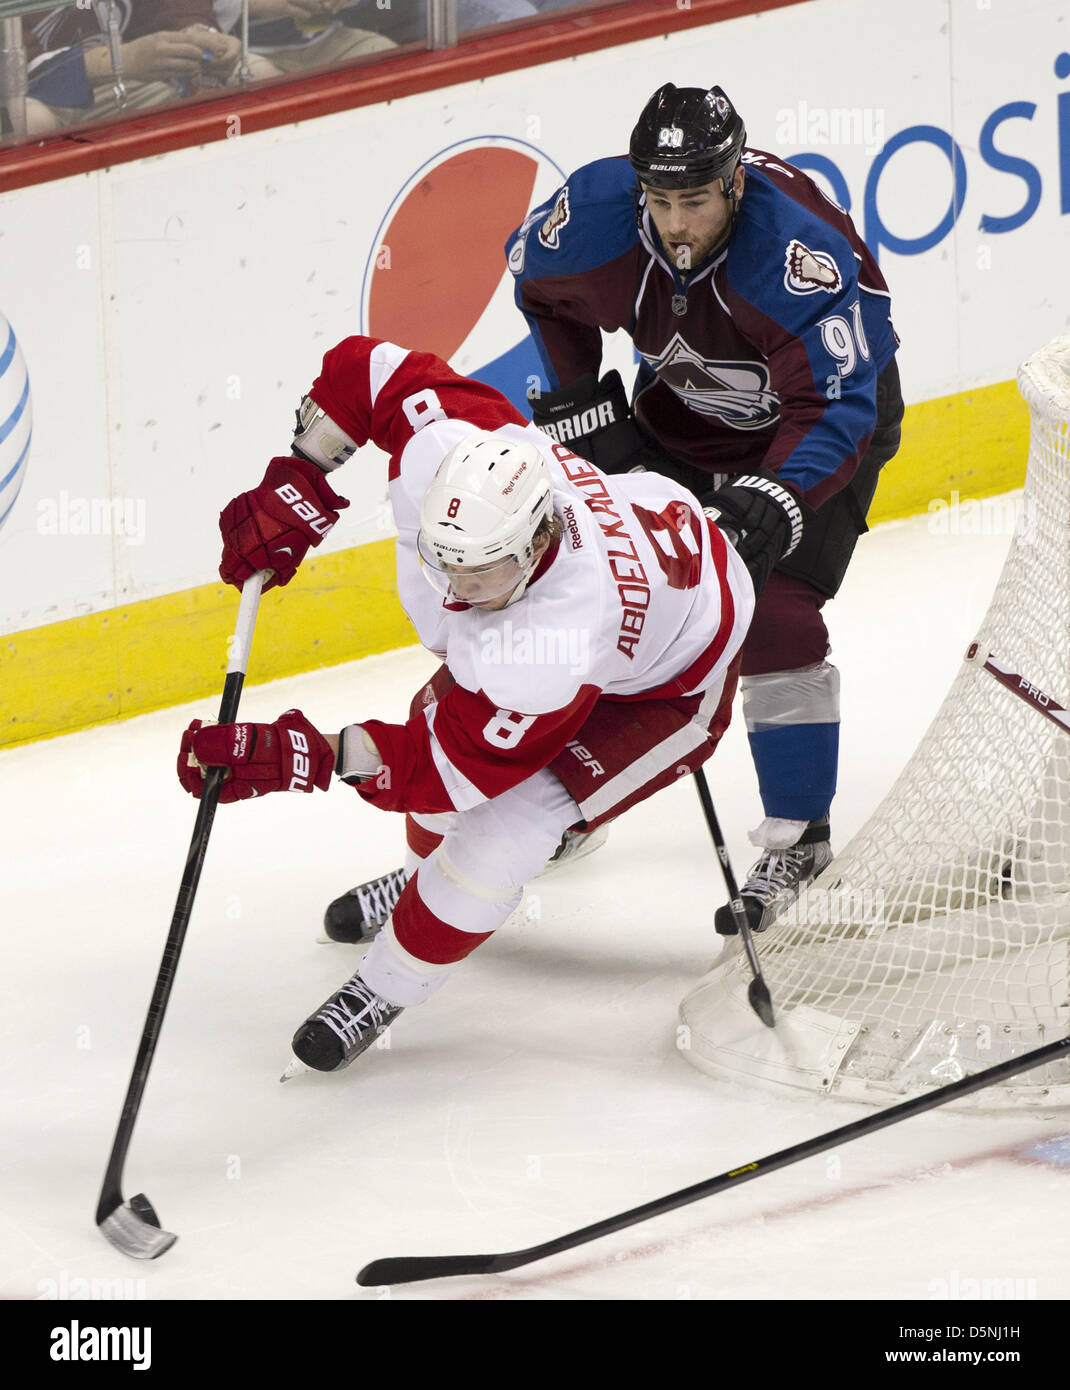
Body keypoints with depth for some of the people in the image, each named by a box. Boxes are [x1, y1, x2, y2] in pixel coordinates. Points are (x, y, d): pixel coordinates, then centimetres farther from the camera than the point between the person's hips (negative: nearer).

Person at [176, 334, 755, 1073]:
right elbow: (360, 366, -17)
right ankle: (433, 874, 52)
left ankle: (385, 989, 5)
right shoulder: (444, 451, -34)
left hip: (668, 684, -8)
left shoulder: (547, 652, -46)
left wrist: (296, 758, -39)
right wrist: (295, 487, -23)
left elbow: (447, 765, -34)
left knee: (500, 823, -19)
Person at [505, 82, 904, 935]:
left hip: (825, 416, -5)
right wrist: (579, 406, -3)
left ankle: (800, 836, -3)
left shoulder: (804, 254, -39)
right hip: (686, 410, 5)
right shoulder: (597, 211, -25)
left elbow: (836, 409, -38)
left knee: (775, 619, -17)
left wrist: (773, 496, -52)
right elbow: (536, 279, -1)